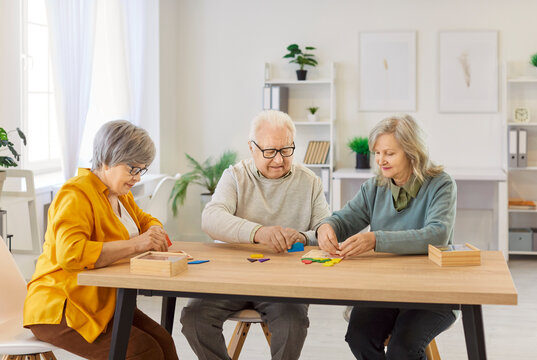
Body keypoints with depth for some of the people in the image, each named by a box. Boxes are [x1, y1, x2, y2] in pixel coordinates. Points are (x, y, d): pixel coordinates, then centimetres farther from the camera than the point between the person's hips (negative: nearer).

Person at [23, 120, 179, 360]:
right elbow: (70, 253, -32)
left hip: (102, 303, 8)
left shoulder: (120, 193, 13)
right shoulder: (75, 194, -17)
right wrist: (136, 244, -35)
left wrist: (155, 232, 2)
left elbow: (145, 220, 28)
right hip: (60, 311, -8)